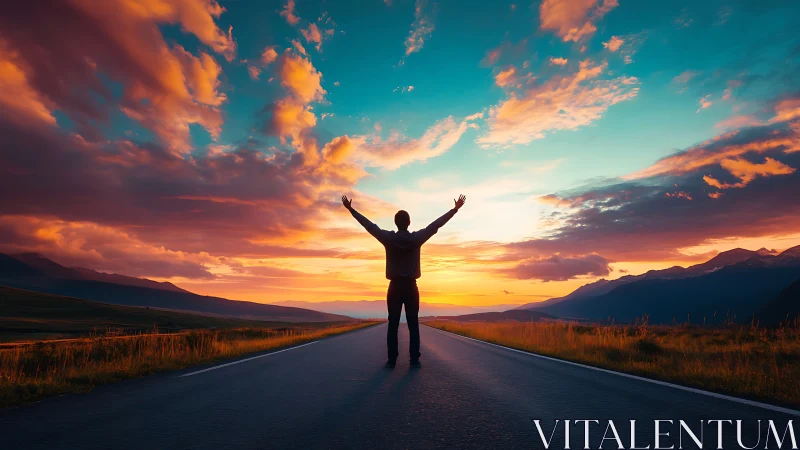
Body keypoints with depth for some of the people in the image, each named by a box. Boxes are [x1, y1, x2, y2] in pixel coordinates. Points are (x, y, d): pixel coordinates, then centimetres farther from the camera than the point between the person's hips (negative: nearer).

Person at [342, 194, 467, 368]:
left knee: (393, 325, 3)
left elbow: (369, 225, 1)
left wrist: (351, 209, 11)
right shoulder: (417, 238, -6)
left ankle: (391, 360, 3)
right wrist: (455, 209, 5)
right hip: (411, 287, 0)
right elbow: (436, 224, -2)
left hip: (395, 287, 0)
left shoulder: (388, 238, -6)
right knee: (413, 325, 4)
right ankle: (414, 359, 3)